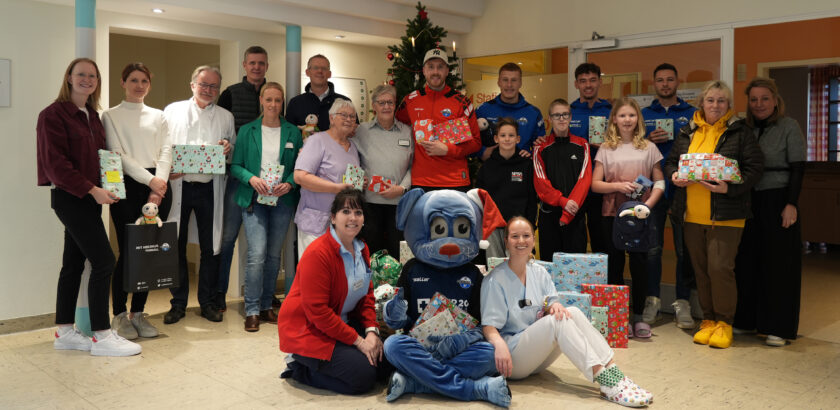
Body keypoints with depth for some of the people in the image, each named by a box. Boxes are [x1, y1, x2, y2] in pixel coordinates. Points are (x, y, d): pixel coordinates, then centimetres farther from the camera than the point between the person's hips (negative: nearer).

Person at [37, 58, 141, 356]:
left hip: (90, 197, 8)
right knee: (103, 261, -11)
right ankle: (101, 337, -4)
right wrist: (91, 190, -19)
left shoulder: (92, 116, 15)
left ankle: (65, 333, 21)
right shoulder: (53, 114, -9)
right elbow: (55, 163, -15)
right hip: (69, 197, -8)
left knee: (74, 263, 12)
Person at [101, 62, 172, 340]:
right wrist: (149, 179, -11)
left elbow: (166, 152, 7)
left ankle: (138, 313, 14)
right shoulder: (111, 116, 7)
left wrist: (160, 185, -7)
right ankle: (119, 315, 6)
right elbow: (118, 155, -3)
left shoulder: (158, 116, 17)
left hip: (157, 186, 3)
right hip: (127, 186, -3)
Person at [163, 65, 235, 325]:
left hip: (210, 188, 1)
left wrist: (228, 147, -6)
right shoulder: (173, 111, 9)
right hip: (178, 185, -1)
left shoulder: (225, 117, 13)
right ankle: (178, 303, 15)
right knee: (176, 245, 3)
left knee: (211, 246, 4)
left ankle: (207, 302, 17)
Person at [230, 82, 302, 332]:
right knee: (257, 255, -11)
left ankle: (266, 306, 21)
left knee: (274, 255, 8)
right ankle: (252, 311, 0)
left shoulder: (293, 132, 7)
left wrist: (289, 184, -11)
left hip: (282, 200, 2)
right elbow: (235, 166, 4)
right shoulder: (246, 131, 5)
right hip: (254, 199, -2)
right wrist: (252, 179, -14)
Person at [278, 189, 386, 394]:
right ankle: (300, 368, 2)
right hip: (306, 330, -9)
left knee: (384, 360, -1)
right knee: (363, 377, -17)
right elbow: (317, 311, -24)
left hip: (343, 322, 9)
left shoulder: (361, 249, 4)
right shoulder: (317, 254, -23)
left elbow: (367, 294, 10)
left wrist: (371, 331, -8)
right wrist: (358, 341, -22)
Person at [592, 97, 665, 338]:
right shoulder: (606, 149, 6)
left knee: (639, 264, 0)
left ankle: (638, 316, 12)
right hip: (612, 213, 0)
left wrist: (648, 203, -11)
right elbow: (595, 184, 3)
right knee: (615, 264, 4)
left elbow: (659, 182, 5)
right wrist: (618, 186, -13)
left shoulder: (648, 148, 7)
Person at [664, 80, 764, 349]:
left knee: (720, 267, -9)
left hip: (725, 214, -4)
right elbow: (671, 161, 19)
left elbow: (755, 167, -4)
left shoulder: (740, 132, 1)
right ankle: (708, 319, 22)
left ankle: (724, 322, 8)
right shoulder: (688, 133, 13)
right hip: (692, 214, 4)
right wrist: (674, 176, -4)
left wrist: (730, 188, -19)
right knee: (701, 269, 10)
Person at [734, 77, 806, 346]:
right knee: (747, 260, 6)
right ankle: (746, 319, 18)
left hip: (778, 200, -4)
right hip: (749, 201, 4)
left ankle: (778, 328, 6)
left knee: (778, 263, -1)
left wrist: (791, 204, -13)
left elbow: (797, 168, -6)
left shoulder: (789, 127, -1)